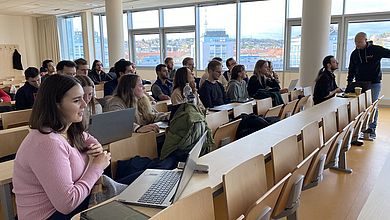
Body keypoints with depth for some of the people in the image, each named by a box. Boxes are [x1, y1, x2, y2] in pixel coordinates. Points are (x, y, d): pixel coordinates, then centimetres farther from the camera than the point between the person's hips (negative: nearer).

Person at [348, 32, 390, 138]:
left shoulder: (376, 50, -8)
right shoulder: (354, 54, 5)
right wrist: (349, 84, 7)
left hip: (374, 83, -3)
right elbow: (351, 70, 12)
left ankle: (372, 129, 6)